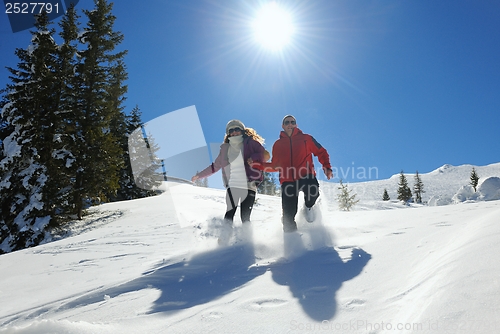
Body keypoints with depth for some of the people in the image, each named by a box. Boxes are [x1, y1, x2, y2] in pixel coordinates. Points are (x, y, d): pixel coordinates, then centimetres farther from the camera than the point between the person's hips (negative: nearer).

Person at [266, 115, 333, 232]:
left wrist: (327, 167, -4)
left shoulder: (306, 138, 12)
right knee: (288, 215, -6)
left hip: (306, 176, -1)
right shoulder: (278, 144, 16)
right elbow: (275, 165, 19)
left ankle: (308, 206, 3)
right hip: (287, 180, 1)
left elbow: (321, 152, 13)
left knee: (313, 191, -33)